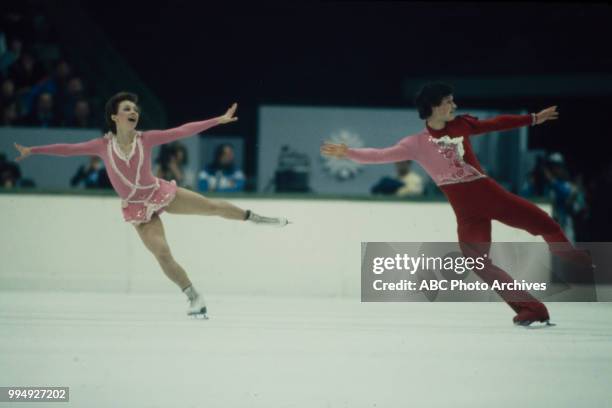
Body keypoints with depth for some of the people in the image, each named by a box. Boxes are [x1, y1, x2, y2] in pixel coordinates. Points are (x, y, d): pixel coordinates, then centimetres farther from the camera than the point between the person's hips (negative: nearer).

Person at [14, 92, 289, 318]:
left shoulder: (146, 139, -13)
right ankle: (195, 298, 3)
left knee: (213, 206, 1)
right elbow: (69, 149, -10)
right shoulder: (103, 145, -12)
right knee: (162, 254, -9)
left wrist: (218, 120, -18)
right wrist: (33, 150, -14)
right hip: (137, 208, 0)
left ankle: (256, 218, 26)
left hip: (160, 193, 0)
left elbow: (183, 131, -15)